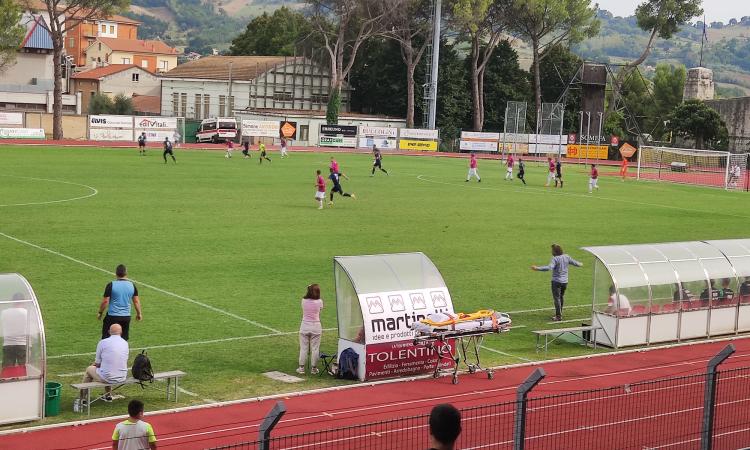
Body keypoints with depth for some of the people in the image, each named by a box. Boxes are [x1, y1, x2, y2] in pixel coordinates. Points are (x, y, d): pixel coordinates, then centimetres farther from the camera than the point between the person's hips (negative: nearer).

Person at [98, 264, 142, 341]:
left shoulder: (111, 285, -10)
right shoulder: (132, 285, 1)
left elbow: (105, 301, -10)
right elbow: (136, 301, 7)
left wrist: (100, 312, 3)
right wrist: (139, 313, 19)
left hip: (112, 316, -4)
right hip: (126, 317, 4)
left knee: (106, 338, 4)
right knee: (124, 339, 12)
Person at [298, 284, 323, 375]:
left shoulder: (304, 301, -5)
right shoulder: (319, 302, -8)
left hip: (304, 326, 1)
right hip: (316, 326, -1)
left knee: (303, 348, 8)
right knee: (315, 348, 8)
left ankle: (301, 367, 12)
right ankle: (313, 368, 14)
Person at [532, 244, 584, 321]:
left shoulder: (555, 259, -18)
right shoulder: (566, 257, 2)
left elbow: (549, 268, -31)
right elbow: (574, 262, 17)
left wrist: (537, 268, -35)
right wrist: (580, 265, 39)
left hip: (557, 281, -7)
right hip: (565, 281, 7)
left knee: (556, 298, -2)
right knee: (561, 297, 23)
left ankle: (558, 316, -4)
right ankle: (560, 312, 37)